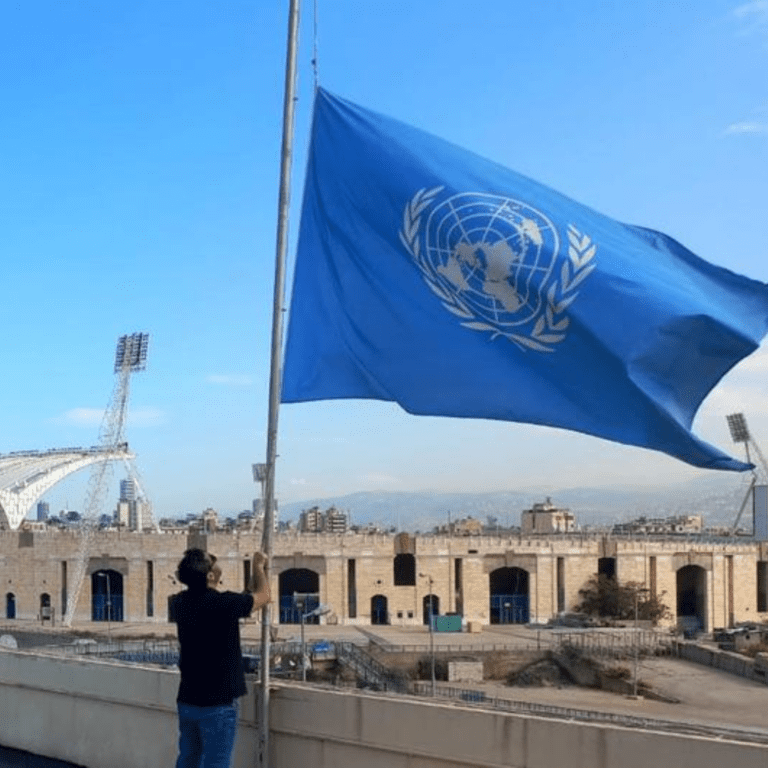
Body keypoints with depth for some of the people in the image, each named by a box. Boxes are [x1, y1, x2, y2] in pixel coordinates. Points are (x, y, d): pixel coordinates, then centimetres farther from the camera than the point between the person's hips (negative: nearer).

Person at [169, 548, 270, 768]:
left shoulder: (181, 603, 1)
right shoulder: (223, 604, -20)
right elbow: (263, 595, -3)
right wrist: (259, 566, 15)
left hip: (187, 700, 7)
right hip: (217, 703, -7)